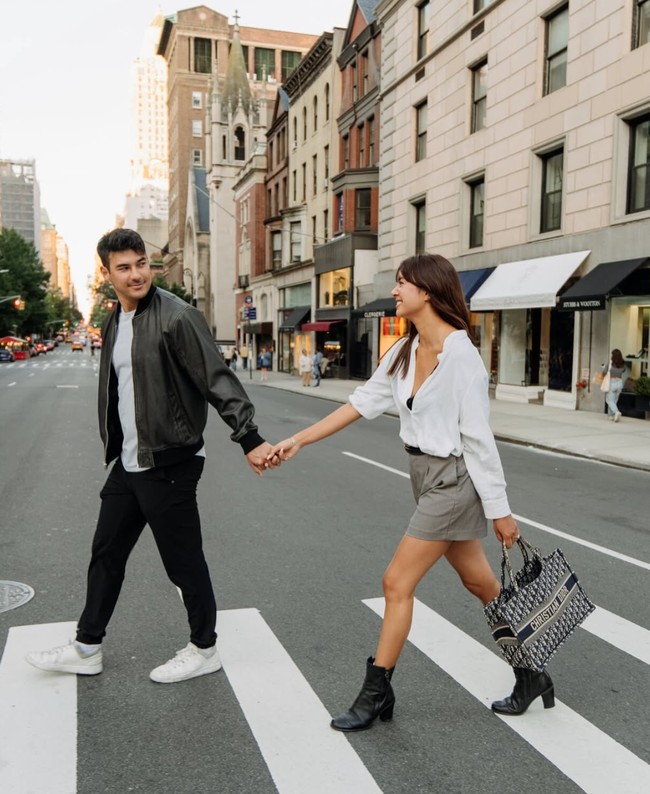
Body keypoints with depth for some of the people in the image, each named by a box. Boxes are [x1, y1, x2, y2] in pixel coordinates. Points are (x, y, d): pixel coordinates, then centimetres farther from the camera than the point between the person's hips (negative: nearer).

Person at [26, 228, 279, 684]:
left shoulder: (177, 317, -15)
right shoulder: (114, 324, 11)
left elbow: (219, 380, -19)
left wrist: (249, 439, -25)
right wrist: (115, 447, 19)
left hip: (170, 464, -8)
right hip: (127, 463, 8)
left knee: (183, 561, 5)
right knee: (106, 553, 17)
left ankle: (204, 650, 25)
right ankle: (86, 649, 33)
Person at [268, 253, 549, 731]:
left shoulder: (460, 353, -19)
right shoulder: (405, 351, 5)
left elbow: (478, 436, -19)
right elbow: (363, 402, 8)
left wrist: (500, 511, -14)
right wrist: (299, 440, 6)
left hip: (452, 479, -8)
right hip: (426, 476, 8)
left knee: (398, 583, -2)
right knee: (483, 585, 17)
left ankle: (376, 695, 15)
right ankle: (529, 675, 33)